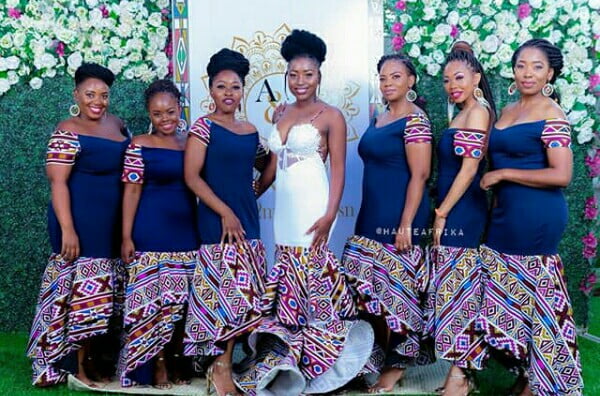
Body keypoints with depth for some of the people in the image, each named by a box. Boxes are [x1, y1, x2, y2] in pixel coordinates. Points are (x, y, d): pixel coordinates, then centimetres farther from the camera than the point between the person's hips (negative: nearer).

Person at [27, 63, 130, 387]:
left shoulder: (117, 124, 11)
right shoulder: (68, 131, -10)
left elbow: (127, 168, 21)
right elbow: (58, 182, -15)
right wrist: (67, 230, -22)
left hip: (113, 222, 7)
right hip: (81, 222, -7)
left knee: (102, 290, 13)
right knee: (82, 287, -2)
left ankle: (95, 354, 24)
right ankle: (78, 364, 8)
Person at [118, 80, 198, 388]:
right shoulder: (140, 145, -2)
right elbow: (132, 191, -5)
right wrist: (126, 236, -10)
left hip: (186, 231, 4)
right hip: (151, 233, -4)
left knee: (181, 299, 8)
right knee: (152, 298, -1)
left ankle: (176, 359, 21)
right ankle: (156, 363, 11)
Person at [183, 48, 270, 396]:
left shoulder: (251, 131, 12)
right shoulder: (204, 127, -3)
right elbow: (192, 177, -10)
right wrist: (225, 212, -15)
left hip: (248, 221, 6)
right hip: (217, 222, -6)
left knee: (242, 295, 6)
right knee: (225, 293, -7)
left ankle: (224, 364, 16)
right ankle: (221, 367, 4)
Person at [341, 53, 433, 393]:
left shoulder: (415, 120, -10)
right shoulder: (378, 120, 15)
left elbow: (420, 175, -16)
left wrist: (406, 225, -20)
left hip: (397, 219, -8)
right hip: (372, 218, 8)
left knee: (397, 289, -1)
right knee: (371, 291, 11)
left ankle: (398, 363, 11)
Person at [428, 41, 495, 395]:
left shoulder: (477, 112, -10)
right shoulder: (462, 114, 17)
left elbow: (469, 169, -17)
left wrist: (441, 213, -15)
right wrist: (443, 213, 14)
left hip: (462, 213, -9)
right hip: (455, 213, 9)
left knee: (459, 289, -5)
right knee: (457, 289, 11)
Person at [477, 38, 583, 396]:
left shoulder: (552, 115, -12)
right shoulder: (507, 111, 12)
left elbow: (561, 176, -20)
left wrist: (503, 174, -16)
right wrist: (492, 185, 7)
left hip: (537, 218, -9)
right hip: (506, 215, 9)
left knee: (536, 297, 3)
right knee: (507, 296, 16)